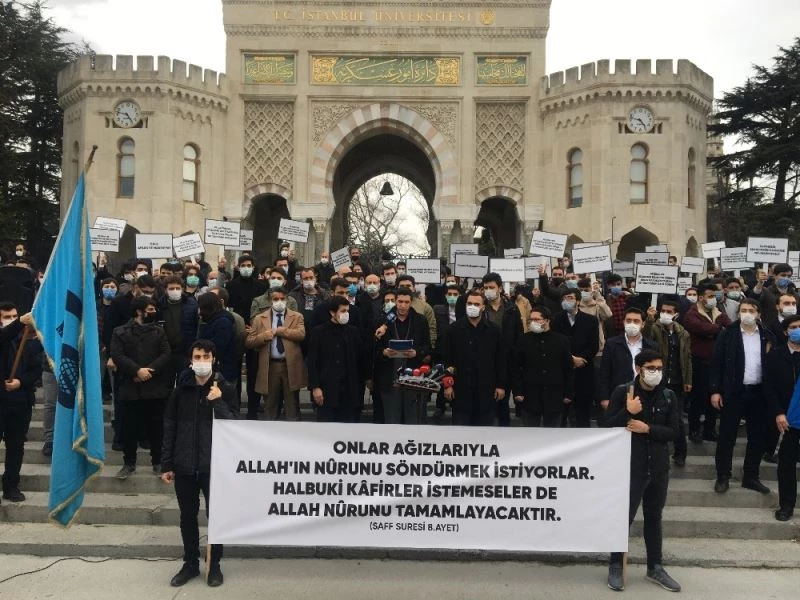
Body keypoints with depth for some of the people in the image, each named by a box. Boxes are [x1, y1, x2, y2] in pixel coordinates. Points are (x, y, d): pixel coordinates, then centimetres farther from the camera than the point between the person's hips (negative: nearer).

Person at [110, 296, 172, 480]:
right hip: (130, 388, -1)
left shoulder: (159, 332, 9)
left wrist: (149, 370, -14)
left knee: (156, 427, 7)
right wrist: (137, 370, -17)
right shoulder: (121, 332, 3)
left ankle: (158, 462, 18)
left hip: (155, 388, 1)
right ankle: (129, 463, 19)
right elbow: (117, 355, -8)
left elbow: (166, 354, 0)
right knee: (129, 428, 5)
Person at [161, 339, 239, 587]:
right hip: (184, 465, 2)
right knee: (188, 517, 13)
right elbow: (169, 427, 4)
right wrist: (167, 464, 3)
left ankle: (214, 565, 22)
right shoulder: (181, 388, 1)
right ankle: (190, 563, 29)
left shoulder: (225, 389, -4)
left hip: (214, 465, -2)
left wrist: (218, 402, -22)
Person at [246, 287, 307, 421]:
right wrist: (263, 336, -15)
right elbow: (249, 342, 3)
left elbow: (301, 334, -15)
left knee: (292, 404, 6)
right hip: (270, 366, 1)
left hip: (291, 366, -1)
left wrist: (278, 330, -13)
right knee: (271, 405, 12)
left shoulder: (297, 317, 4)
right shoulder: (260, 319, 7)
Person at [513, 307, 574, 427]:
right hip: (530, 396, 0)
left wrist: (569, 394, 0)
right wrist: (517, 392, -5)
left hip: (554, 397, 0)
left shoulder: (562, 340, 2)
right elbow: (516, 368, 2)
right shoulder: (524, 340, 1)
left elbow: (569, 369, 4)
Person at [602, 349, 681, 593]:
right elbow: (605, 427, -9)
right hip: (631, 467, -4)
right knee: (625, 517, -1)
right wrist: (627, 412, -23)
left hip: (659, 467, 4)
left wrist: (647, 428, -14)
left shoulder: (668, 396, 3)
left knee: (654, 518, 15)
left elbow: (673, 431, 0)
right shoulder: (622, 392, -7)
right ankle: (615, 567, 15)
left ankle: (655, 568, 28)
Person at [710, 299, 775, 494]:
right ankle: (723, 477, 14)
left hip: (759, 392, 3)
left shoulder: (767, 336, 4)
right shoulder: (728, 334, -4)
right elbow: (717, 363, -4)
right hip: (733, 392, -3)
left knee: (758, 437, 9)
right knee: (727, 436, 3)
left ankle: (751, 477, 23)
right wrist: (715, 390, -9)